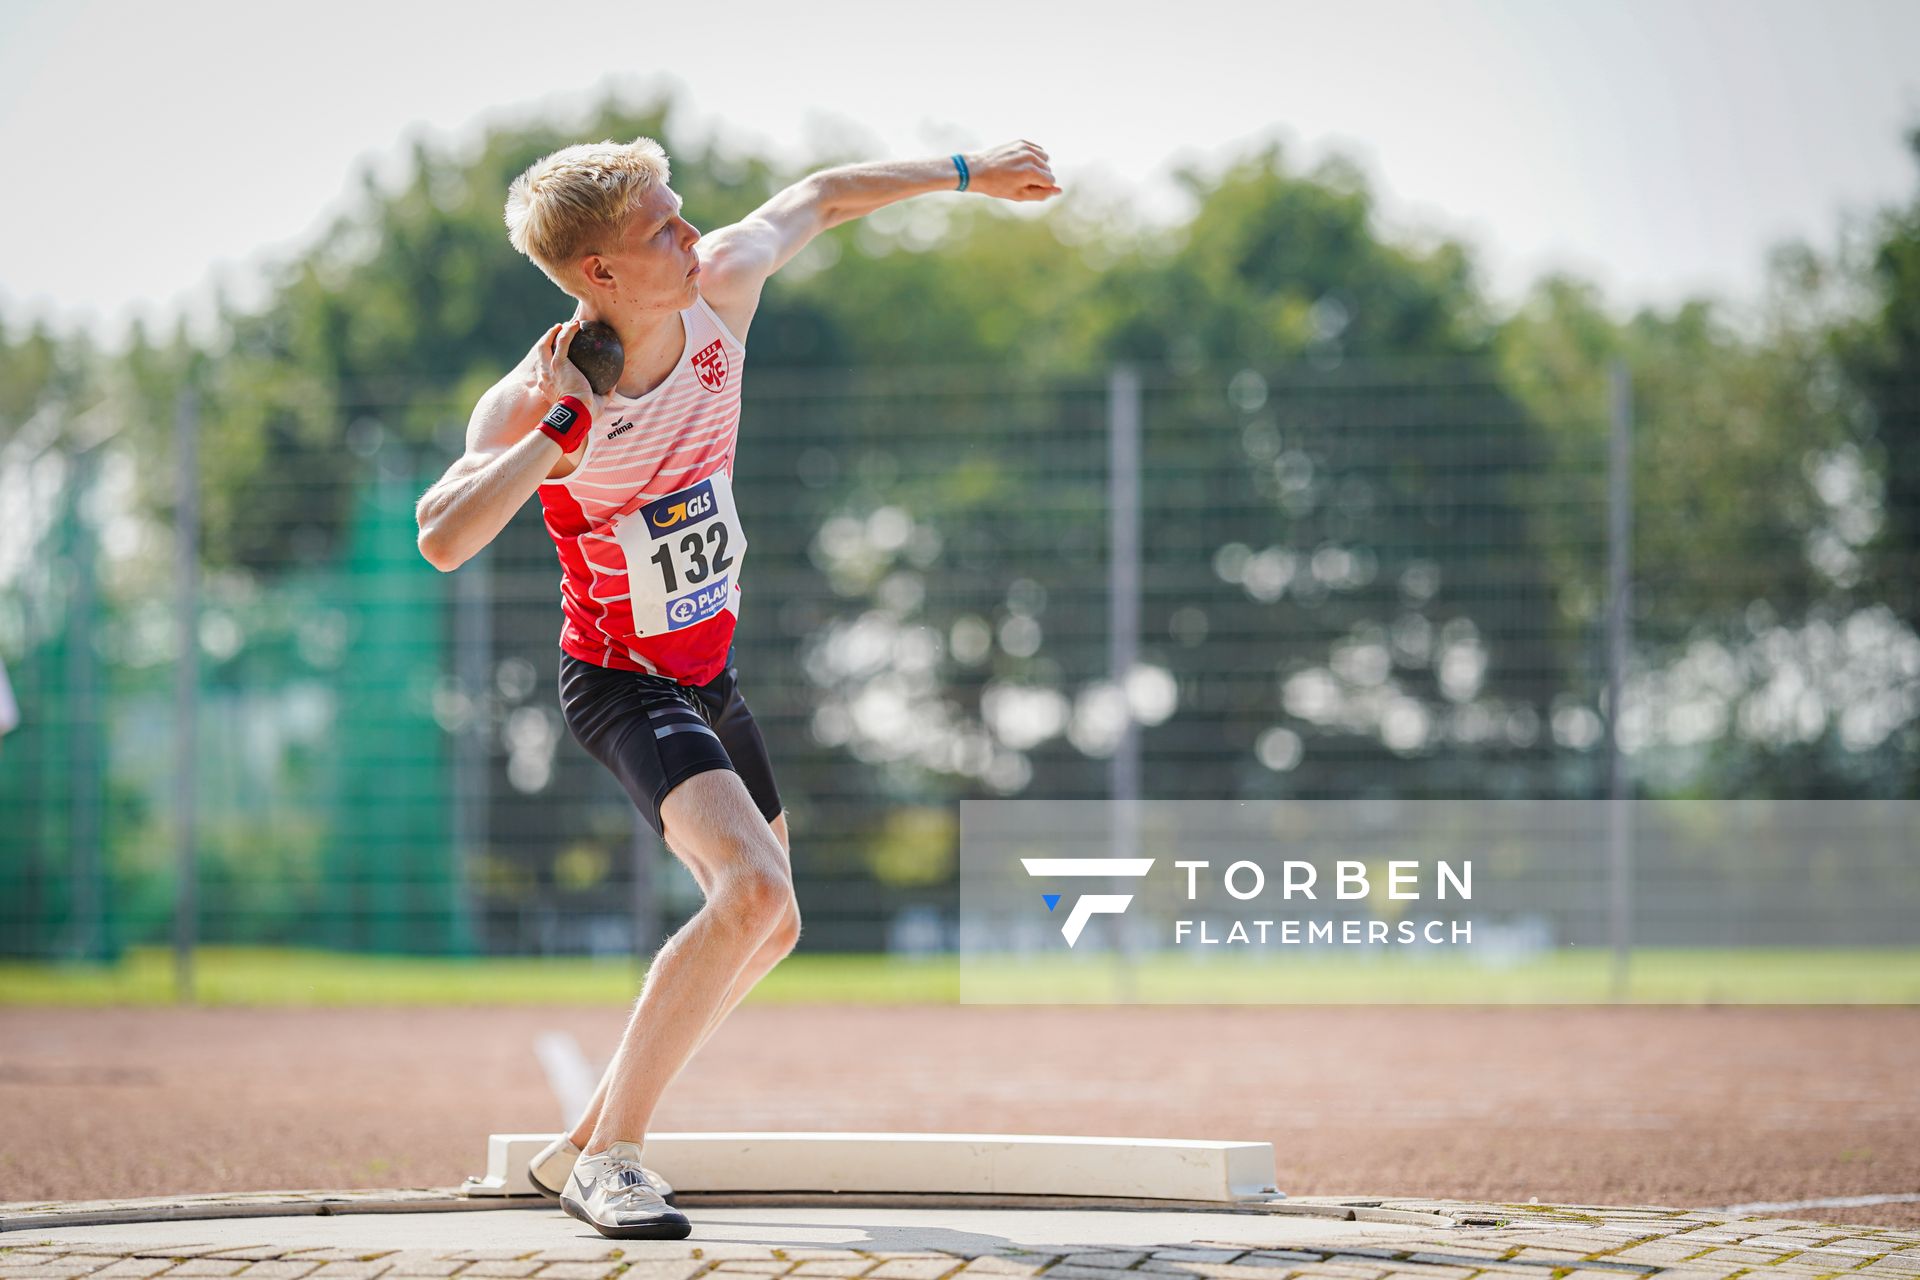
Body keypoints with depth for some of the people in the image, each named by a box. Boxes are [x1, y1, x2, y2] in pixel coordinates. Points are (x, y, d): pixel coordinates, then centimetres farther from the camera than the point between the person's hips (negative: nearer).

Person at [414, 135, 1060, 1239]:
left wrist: (968, 173, 18)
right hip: (620, 683, -8)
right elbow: (442, 539, -42)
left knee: (766, 925, 18)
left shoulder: (720, 288, -11)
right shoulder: (537, 403, -26)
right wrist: (562, 430, -43)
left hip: (709, 671, 8)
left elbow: (822, 199, 10)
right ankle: (610, 1159, -20)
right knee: (754, 891, -29)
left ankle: (583, 1147, 27)